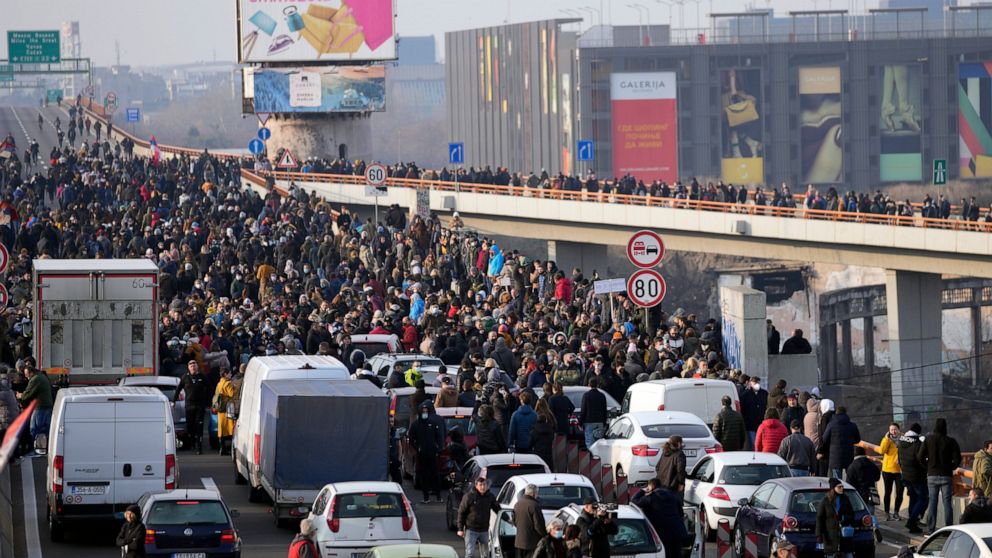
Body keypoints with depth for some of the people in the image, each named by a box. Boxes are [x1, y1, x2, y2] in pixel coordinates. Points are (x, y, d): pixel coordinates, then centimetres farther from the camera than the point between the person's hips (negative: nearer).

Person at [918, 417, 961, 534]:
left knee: (932, 502, 6)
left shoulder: (928, 439, -2)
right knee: (947, 502, 2)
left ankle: (931, 528, 3)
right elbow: (957, 459, -9)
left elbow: (920, 456, -5)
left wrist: (928, 467, 9)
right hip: (946, 475, -1)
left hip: (932, 475, 1)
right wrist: (951, 468, 9)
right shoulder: (951, 441, -5)